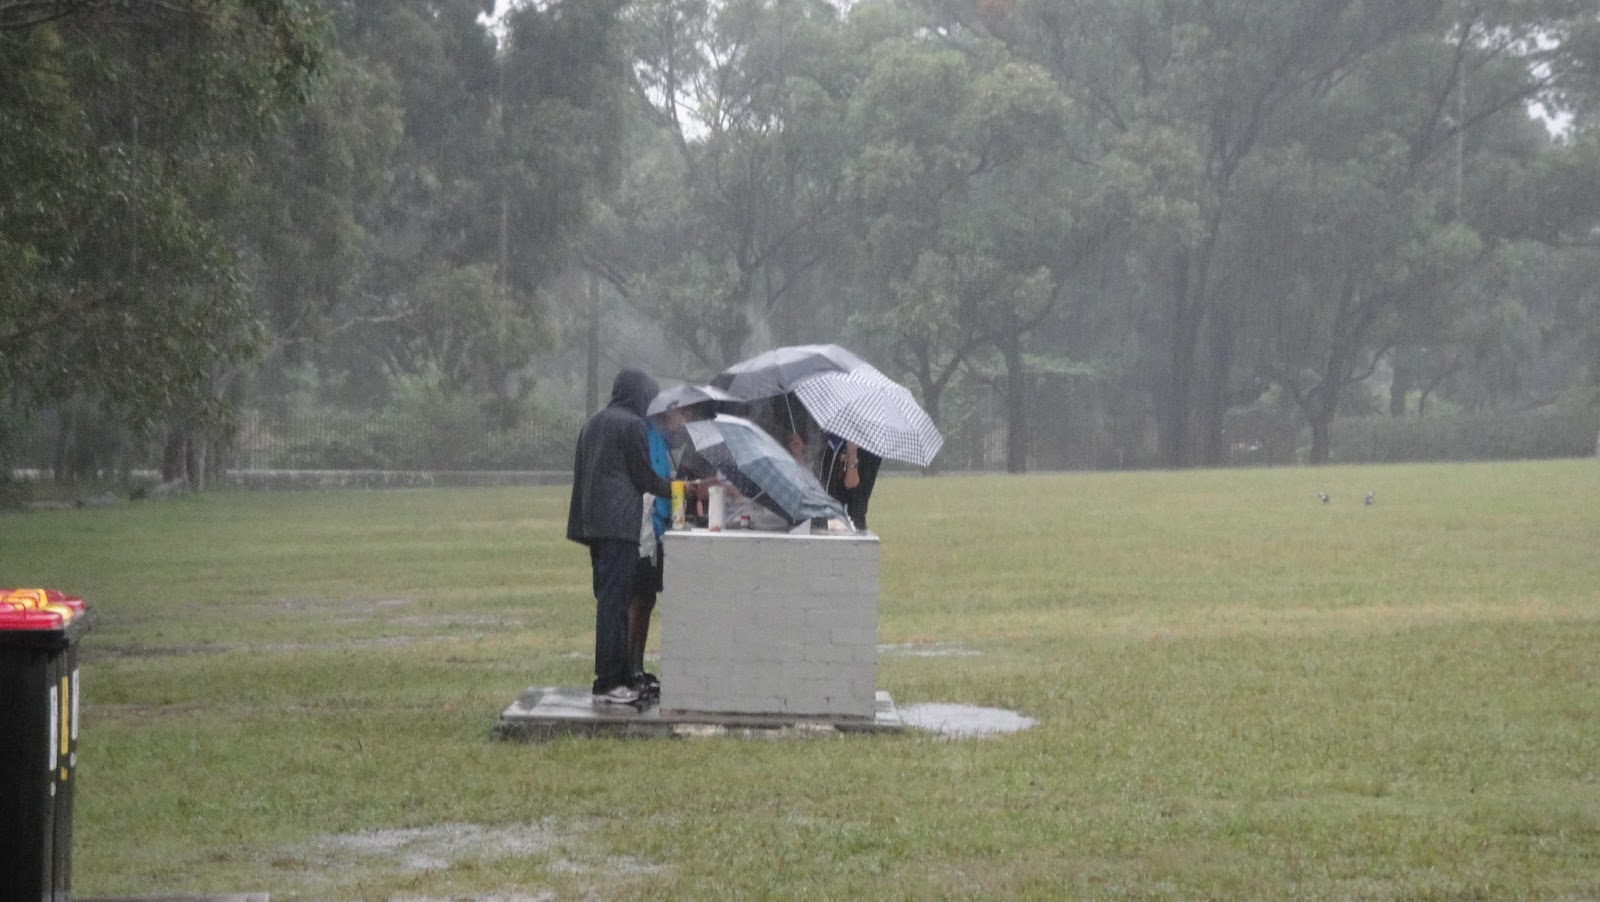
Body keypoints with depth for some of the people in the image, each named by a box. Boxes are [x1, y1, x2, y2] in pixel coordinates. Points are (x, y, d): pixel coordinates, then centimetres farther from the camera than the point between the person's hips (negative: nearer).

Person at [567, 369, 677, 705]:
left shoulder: (593, 424, 17)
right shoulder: (631, 425, -9)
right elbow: (645, 477, -8)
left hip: (593, 523, 9)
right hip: (620, 523, -9)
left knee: (607, 598, 13)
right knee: (615, 599, -8)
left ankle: (616, 675, 17)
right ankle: (609, 682, -10)